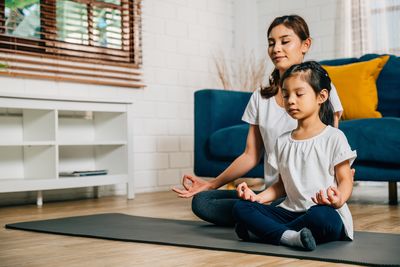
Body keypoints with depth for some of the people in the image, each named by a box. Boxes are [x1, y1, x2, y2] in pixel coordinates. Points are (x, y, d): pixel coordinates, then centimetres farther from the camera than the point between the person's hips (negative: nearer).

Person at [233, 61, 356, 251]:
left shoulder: (334, 137, -1)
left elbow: (346, 181, -3)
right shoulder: (283, 141, 15)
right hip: (291, 211, 5)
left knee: (320, 215, -40)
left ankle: (260, 229, -19)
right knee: (241, 207, -14)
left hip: (327, 213, -4)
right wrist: (258, 197, 0)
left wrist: (338, 199, -26)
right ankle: (291, 237, -31)